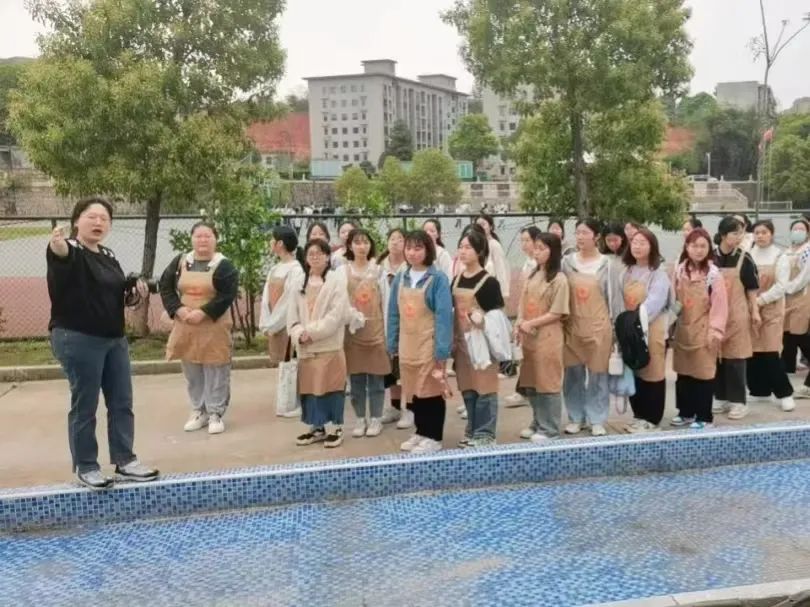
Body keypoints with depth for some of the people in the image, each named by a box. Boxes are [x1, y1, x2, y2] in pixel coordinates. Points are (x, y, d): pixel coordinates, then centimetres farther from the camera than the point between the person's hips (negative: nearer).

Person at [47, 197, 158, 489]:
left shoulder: (108, 256, 12)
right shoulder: (68, 251, -11)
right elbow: (61, 255, -37)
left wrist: (135, 294, 0)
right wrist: (57, 247, -61)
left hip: (114, 339, 8)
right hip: (77, 339, -8)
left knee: (122, 403, 10)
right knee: (84, 406, 1)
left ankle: (125, 462, 20)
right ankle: (85, 468, 14)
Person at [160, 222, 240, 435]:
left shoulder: (224, 265, -7)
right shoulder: (179, 262, 5)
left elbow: (228, 295, -14)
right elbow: (165, 287, 4)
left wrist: (203, 313, -21)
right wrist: (177, 309, -11)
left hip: (214, 328, -4)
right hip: (185, 326, 4)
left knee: (215, 372, 1)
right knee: (191, 372, 12)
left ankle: (215, 414, 12)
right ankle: (198, 411, 25)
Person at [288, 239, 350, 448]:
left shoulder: (336, 282, -4)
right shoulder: (300, 284, 14)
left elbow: (336, 315, -13)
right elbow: (292, 314, 10)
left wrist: (312, 332, -16)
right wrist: (299, 334, -9)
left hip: (330, 345, -5)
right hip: (306, 347, 5)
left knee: (331, 386, -2)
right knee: (310, 387, 10)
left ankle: (336, 428, 9)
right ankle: (316, 427, 21)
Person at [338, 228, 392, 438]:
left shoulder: (378, 271, 4)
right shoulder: (342, 271, 2)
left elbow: (386, 302, 4)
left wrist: (388, 332, 0)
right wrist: (354, 316, -16)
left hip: (376, 330, 0)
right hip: (353, 330, 0)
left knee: (376, 378, 4)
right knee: (356, 379, 6)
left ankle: (375, 419, 14)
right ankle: (361, 419, 17)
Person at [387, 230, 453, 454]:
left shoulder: (437, 279, -11)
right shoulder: (400, 279, 5)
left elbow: (444, 315, -15)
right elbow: (393, 314, 10)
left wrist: (442, 350, -19)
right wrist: (392, 344, 7)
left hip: (429, 345, -5)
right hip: (407, 345, 6)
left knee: (432, 389, 3)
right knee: (412, 389, 14)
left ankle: (434, 437, 14)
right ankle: (421, 432, 29)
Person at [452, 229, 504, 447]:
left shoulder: (489, 282, -10)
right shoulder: (456, 280, 8)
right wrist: (452, 341, 10)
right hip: (462, 341, 6)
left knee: (484, 388, 0)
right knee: (467, 388, 13)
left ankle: (485, 433, 8)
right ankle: (472, 430, 24)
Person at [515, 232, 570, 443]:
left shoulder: (559, 279, -10)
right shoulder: (532, 275, 10)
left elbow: (557, 313, -13)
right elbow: (523, 304, 11)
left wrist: (531, 323, -15)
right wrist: (519, 324, -6)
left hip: (548, 337, -7)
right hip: (529, 337, 7)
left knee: (548, 382, 0)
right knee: (531, 383, 13)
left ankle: (550, 428, 10)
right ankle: (538, 423, 26)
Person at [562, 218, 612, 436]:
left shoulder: (606, 264, -3)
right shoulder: (567, 262, 3)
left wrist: (613, 328, 1)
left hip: (598, 326, -2)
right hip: (573, 326, 2)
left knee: (597, 375, 4)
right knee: (573, 375, 8)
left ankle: (597, 420, 14)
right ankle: (576, 418, 20)